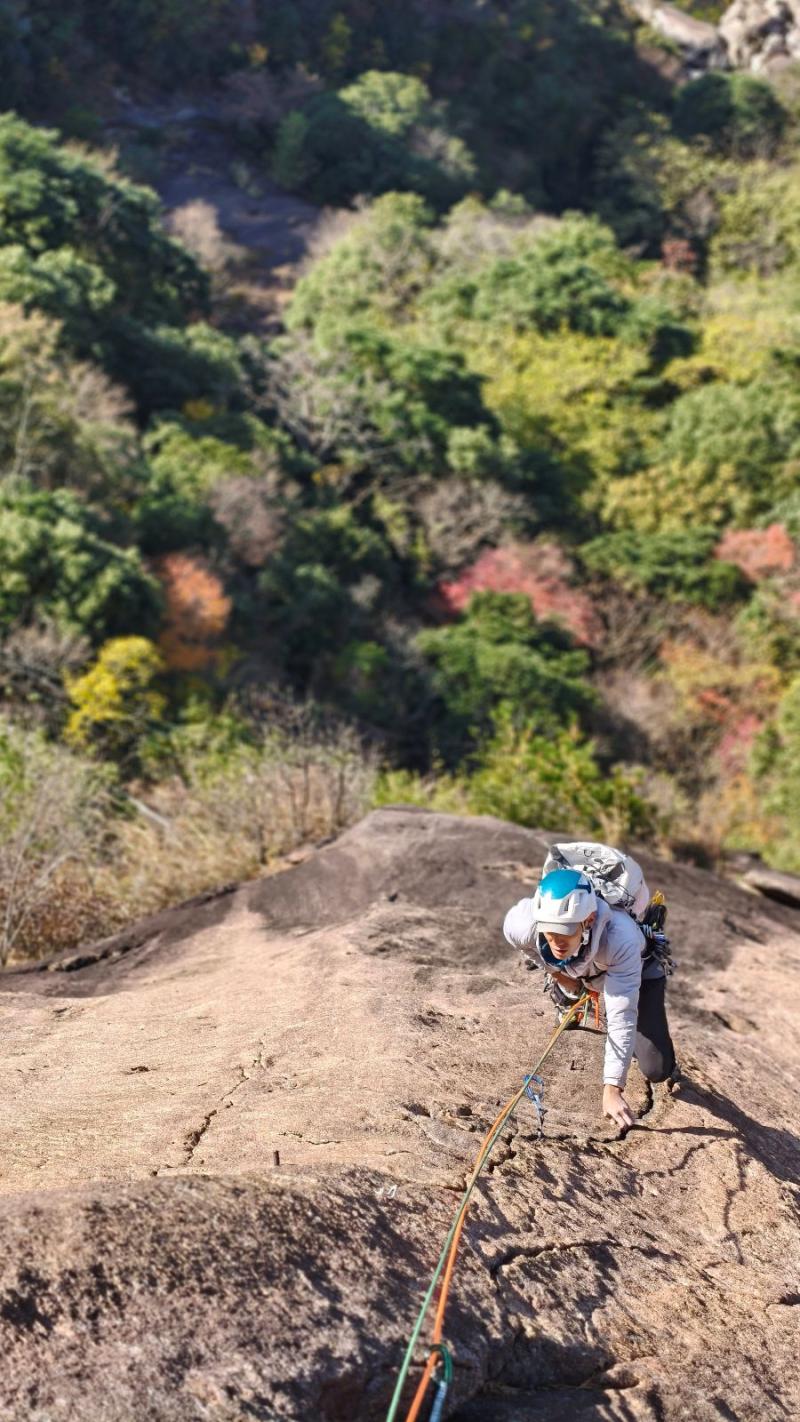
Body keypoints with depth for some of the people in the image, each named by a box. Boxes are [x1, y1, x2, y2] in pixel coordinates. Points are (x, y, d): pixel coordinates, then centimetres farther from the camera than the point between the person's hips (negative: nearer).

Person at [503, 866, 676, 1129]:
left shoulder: (620, 939, -48)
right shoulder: (520, 925, -39)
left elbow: (621, 1018, -45)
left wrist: (612, 1089, -46)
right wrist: (556, 972, -13)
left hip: (636, 969, -3)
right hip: (575, 970, 3)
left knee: (657, 1071, -6)